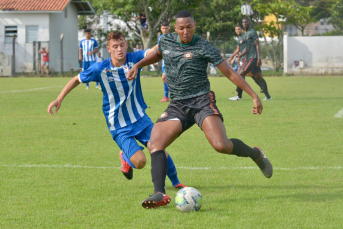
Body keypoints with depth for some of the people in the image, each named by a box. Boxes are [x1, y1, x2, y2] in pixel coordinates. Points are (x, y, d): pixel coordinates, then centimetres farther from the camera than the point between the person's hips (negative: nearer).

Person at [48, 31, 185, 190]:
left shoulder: (134, 59, -8)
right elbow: (77, 80, 3)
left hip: (140, 118, 2)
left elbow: (154, 51, -24)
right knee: (140, 161, -18)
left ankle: (176, 182, 18)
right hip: (119, 126, -2)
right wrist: (59, 99, 0)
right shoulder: (100, 69, -12)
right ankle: (126, 158, 19)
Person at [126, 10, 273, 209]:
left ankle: (256, 154, 7)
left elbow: (229, 72, -4)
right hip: (177, 105, 5)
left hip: (202, 101, -5)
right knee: (154, 144, -16)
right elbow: (158, 54, 35)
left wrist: (254, 95, -7)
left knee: (221, 145, -24)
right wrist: (137, 66, 20)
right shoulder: (167, 41, 9)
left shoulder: (203, 48, -6)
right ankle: (160, 194, -24)